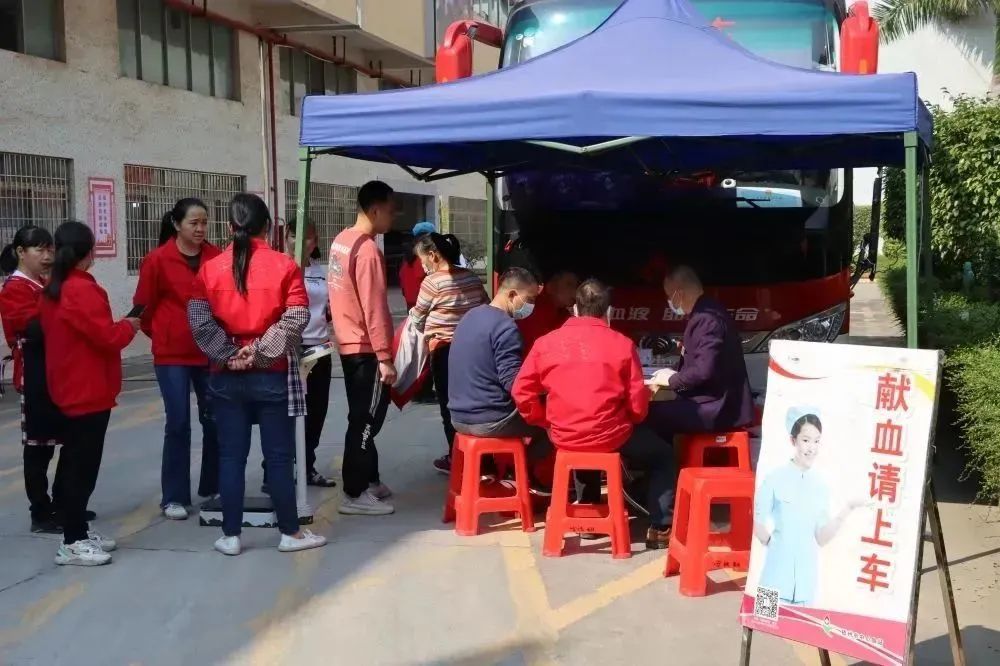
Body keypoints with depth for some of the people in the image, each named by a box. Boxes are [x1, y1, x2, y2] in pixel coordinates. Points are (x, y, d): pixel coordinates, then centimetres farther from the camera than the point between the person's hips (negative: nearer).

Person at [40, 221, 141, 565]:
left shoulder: (51, 291, 11)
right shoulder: (83, 289, -18)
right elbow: (107, 337, -20)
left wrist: (118, 326, 15)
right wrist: (129, 325, -1)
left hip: (68, 390, 10)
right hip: (89, 392, -10)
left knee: (75, 463, 15)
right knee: (83, 467, -5)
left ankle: (79, 532, 24)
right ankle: (72, 544, 0)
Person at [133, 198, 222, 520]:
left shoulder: (216, 257, -2)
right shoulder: (157, 260, -7)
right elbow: (144, 305, 2)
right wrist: (160, 334, 12)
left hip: (211, 351, 3)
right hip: (172, 354, -3)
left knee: (215, 420, 9)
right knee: (178, 424, 0)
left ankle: (213, 487, 25)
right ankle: (174, 497, 11)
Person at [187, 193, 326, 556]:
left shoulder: (210, 269, 1)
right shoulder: (284, 266, -5)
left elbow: (199, 322, -6)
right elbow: (296, 320, -13)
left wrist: (229, 356, -6)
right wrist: (260, 351, -10)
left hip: (227, 376, 2)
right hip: (272, 375, -2)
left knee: (231, 456, 8)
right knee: (279, 456, 5)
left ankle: (231, 536, 14)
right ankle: (290, 533, 14)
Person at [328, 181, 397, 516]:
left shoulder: (341, 241, 10)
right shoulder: (368, 250, -19)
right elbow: (374, 308, -21)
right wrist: (385, 357, -19)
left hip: (349, 344, 9)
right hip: (366, 348, -9)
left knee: (363, 417, 16)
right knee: (366, 419, -3)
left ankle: (368, 481, 26)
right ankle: (355, 494, 2)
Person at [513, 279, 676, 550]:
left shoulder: (546, 342, 0)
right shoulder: (621, 343, -6)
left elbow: (522, 393, 1)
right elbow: (638, 403, -6)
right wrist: (629, 422, 15)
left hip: (564, 438, 4)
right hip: (611, 438, -3)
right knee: (663, 454, 24)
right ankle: (660, 528, 15)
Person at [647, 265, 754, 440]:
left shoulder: (706, 319, -18)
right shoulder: (709, 312, 13)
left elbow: (704, 371, -25)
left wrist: (672, 380, -11)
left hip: (718, 408, -10)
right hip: (721, 403, 10)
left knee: (651, 414, -15)